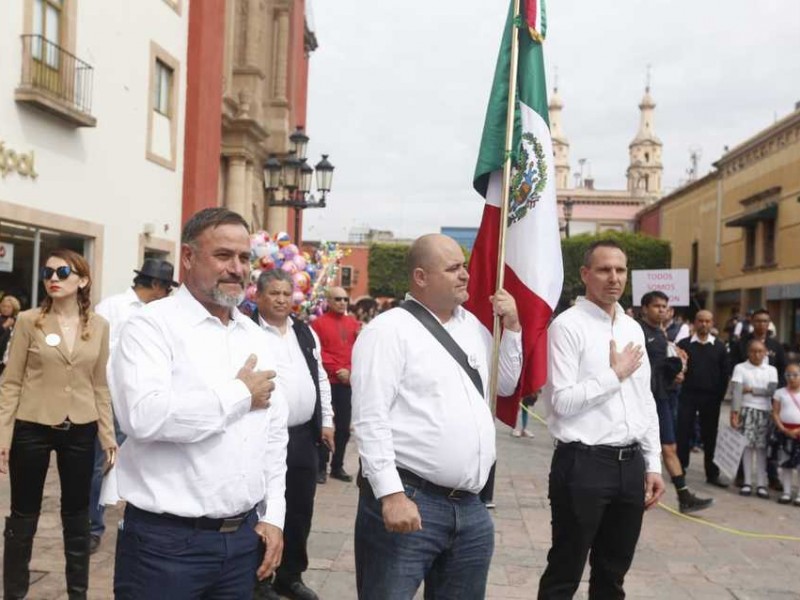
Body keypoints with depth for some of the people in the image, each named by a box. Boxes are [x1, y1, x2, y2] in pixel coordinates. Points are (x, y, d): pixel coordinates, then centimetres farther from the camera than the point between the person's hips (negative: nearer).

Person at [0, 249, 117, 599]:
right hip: (32, 429, -2)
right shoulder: (29, 321, -4)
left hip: (80, 430, 2)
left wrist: (108, 435, 4)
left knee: (77, 515, 12)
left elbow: (100, 386, 6)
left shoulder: (99, 326, 1)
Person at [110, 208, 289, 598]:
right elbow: (144, 416, -26)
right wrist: (240, 394, -15)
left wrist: (273, 516, 7)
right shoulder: (152, 325, -9)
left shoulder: (256, 337, 10)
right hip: (166, 541, -6)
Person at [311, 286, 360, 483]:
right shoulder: (318, 323, -3)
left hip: (348, 383, 4)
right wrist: (336, 370, -13)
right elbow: (317, 354, -9)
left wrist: (350, 371, -5)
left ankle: (337, 466, 19)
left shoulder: (353, 323, 11)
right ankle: (321, 467, 10)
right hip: (327, 383, -4)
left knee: (344, 427, 9)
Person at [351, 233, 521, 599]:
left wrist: (512, 327, 12)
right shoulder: (389, 330, -9)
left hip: (470, 506, 7)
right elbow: (370, 419, -15)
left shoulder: (473, 326, 14)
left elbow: (505, 385, 25)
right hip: (408, 499, -7)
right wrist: (391, 494, -22)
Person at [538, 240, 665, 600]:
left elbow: (646, 402, 15)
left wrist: (653, 464, 12)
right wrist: (615, 375, -10)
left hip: (630, 463, 7)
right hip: (583, 464, -7)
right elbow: (561, 401, -18)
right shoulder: (567, 325, -10)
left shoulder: (634, 328, 12)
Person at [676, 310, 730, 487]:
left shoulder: (719, 347, 5)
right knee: (683, 433, 2)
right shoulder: (684, 344, 1)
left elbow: (724, 374, 4)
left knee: (710, 436, 7)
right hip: (688, 395, -1)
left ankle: (712, 473, 15)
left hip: (711, 397, 1)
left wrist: (720, 396, -1)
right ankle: (680, 470, 11)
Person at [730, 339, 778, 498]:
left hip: (765, 411, 2)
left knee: (761, 447, -1)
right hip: (746, 410, -2)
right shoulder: (740, 368, 3)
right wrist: (735, 412, -15)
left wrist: (751, 389, -6)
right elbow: (737, 391, -7)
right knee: (747, 445, -6)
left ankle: (762, 484, -1)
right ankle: (747, 482, 0)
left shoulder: (771, 370, 11)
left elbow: (771, 390, -1)